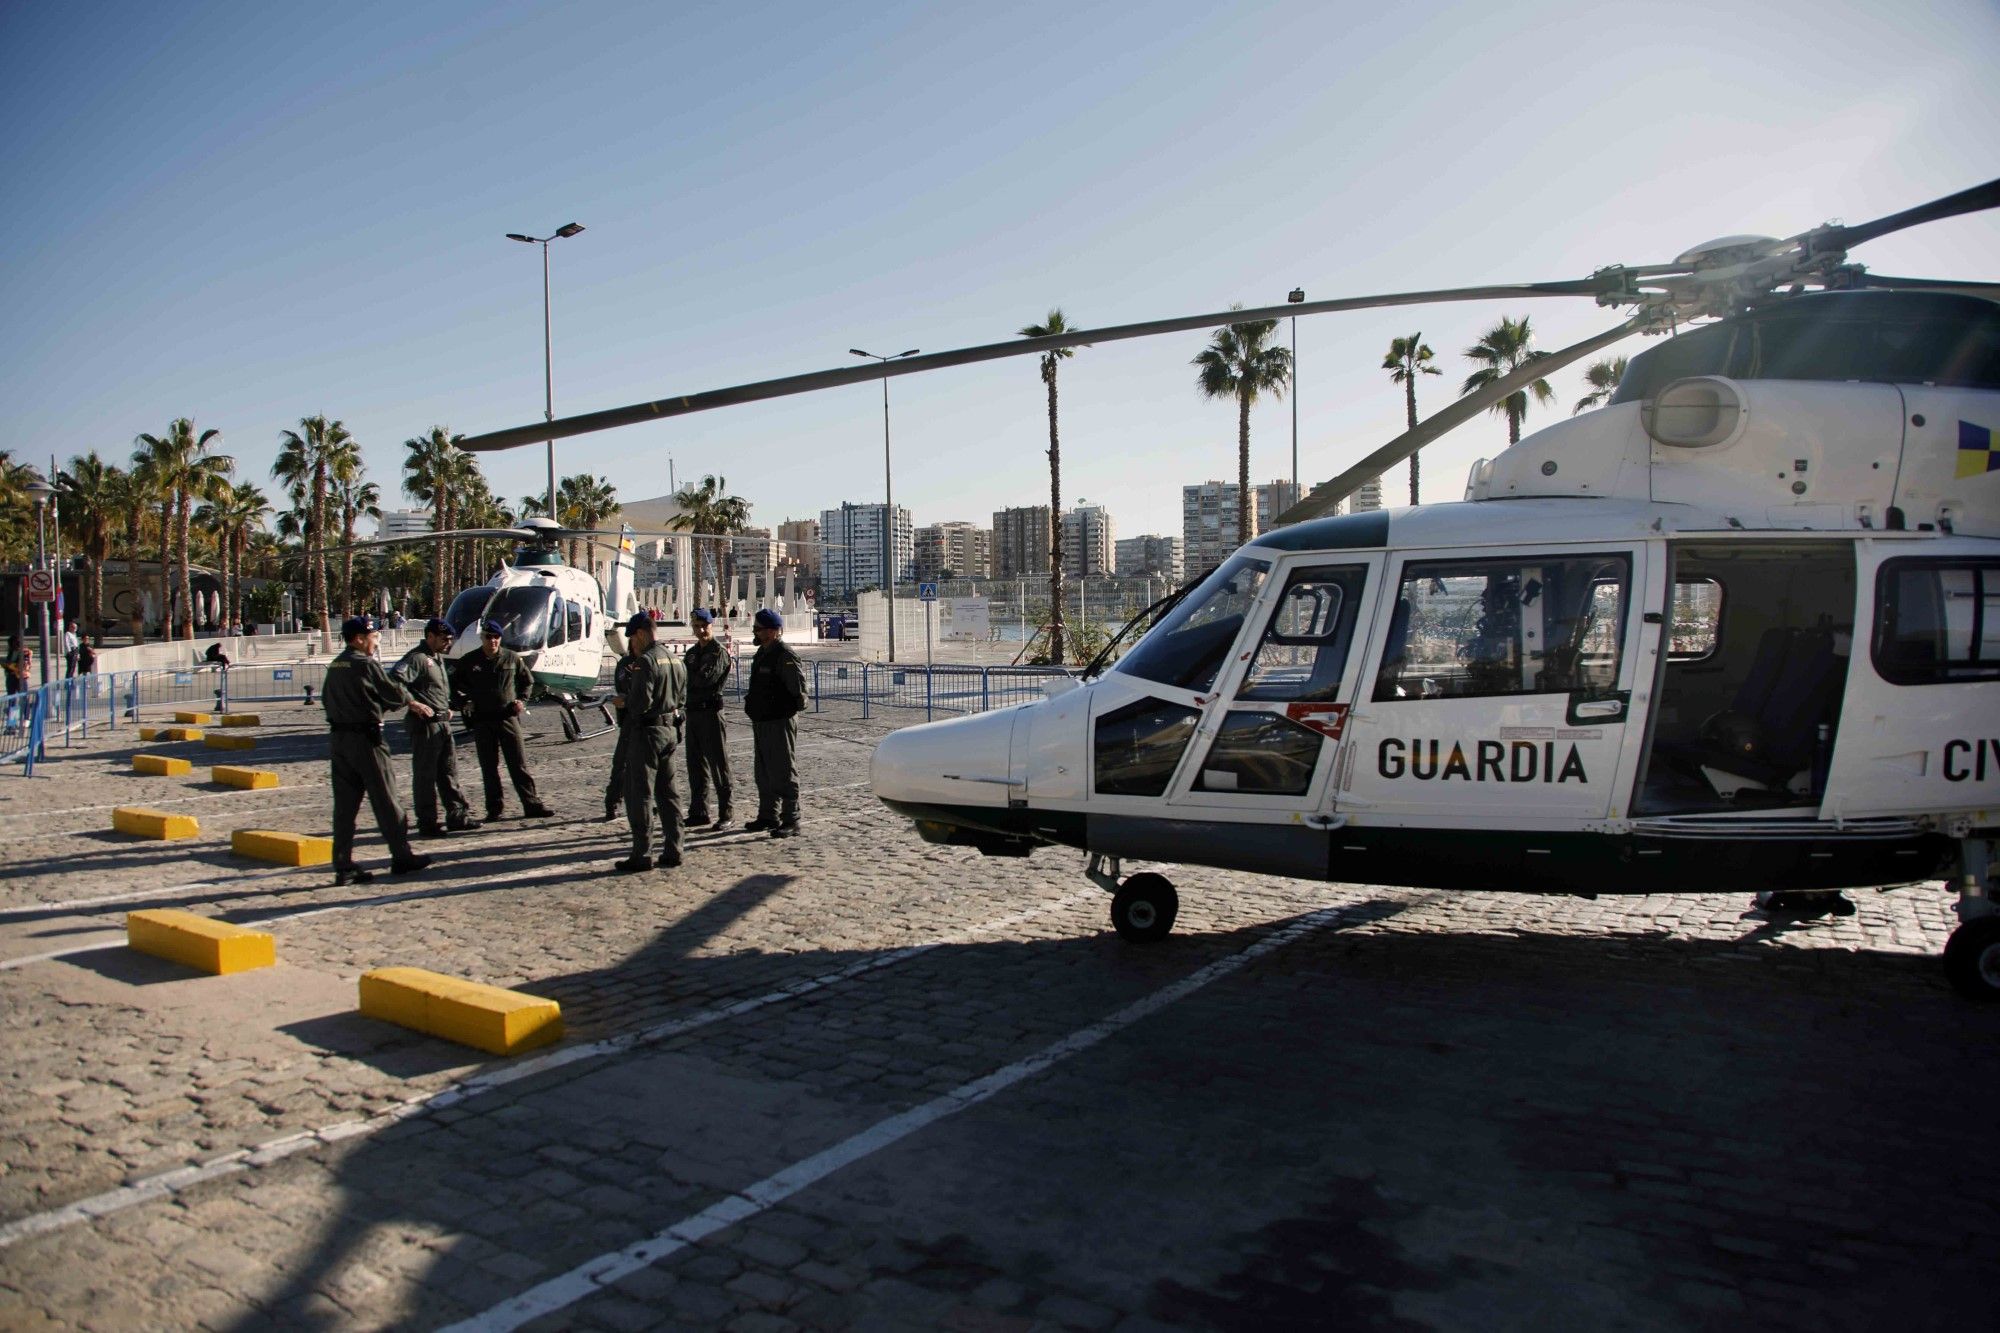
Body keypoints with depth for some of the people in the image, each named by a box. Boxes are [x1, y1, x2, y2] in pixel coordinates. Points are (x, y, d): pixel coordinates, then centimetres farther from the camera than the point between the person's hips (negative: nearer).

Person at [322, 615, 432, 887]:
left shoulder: (334, 666, 11)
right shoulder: (366, 664, -12)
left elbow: (326, 698, 16)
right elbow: (392, 692, -7)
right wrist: (413, 703, 15)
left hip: (338, 739, 8)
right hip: (365, 740, -8)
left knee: (344, 805, 7)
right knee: (385, 801, 2)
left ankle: (343, 867, 7)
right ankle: (402, 858, 10)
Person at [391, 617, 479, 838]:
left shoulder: (438, 658, 17)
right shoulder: (417, 658, -13)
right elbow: (395, 680, -26)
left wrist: (448, 707, 18)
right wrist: (414, 704, -23)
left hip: (443, 723, 9)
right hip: (425, 724, -9)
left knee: (449, 772, 12)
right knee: (425, 776, -1)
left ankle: (457, 816, 19)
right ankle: (427, 823, 4)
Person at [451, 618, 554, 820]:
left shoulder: (512, 658, 5)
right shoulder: (469, 661, 4)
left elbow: (527, 681, 17)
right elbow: (454, 685, 15)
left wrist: (521, 700, 3)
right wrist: (465, 702, 0)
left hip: (509, 718, 0)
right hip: (482, 720, 0)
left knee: (519, 765, -1)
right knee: (488, 768, 5)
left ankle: (532, 804, 1)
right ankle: (493, 809, 11)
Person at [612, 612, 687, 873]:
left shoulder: (645, 661, -17)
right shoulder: (674, 659, 11)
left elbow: (641, 702, -23)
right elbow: (681, 697, 15)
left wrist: (623, 703, -5)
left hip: (646, 733, -8)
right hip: (670, 730, 9)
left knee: (638, 795, -1)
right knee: (668, 793, 14)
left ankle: (642, 855, 1)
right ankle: (672, 851, 17)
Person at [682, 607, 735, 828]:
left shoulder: (719, 651, -9)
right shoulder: (691, 653, 16)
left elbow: (705, 679, -20)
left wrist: (687, 675, -5)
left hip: (711, 711, -8)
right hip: (692, 712, 8)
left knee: (718, 763, -2)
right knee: (695, 764, 11)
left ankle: (726, 813, 5)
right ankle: (698, 813, 18)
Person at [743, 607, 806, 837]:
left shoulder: (784, 655, -17)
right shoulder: (762, 652, 13)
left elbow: (799, 686, -20)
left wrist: (792, 708, -10)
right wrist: (751, 701, 17)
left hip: (780, 722, -10)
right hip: (761, 721, 10)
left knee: (783, 773, -4)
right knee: (764, 773, 17)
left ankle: (790, 822, 1)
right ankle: (768, 816, 29)